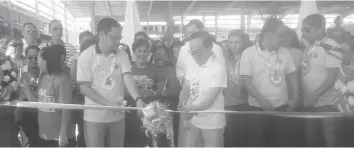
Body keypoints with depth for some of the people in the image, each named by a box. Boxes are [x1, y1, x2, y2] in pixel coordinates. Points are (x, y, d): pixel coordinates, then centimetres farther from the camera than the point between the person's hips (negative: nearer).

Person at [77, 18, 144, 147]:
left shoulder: (122, 56, 0)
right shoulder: (86, 56, -9)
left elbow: (127, 78, -11)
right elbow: (84, 87, -11)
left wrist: (137, 99, -30)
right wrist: (108, 104, -20)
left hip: (118, 116, 3)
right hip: (94, 117, -3)